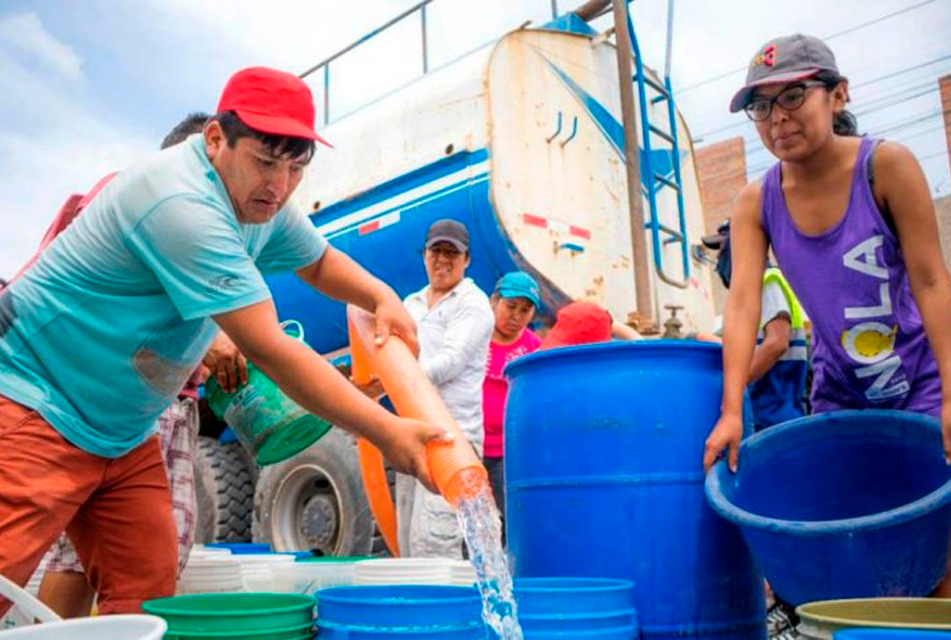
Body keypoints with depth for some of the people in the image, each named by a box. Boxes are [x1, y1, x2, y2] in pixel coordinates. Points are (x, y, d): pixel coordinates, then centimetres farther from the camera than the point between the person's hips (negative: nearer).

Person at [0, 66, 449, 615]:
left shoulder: (261, 201, 0)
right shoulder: (184, 205, -29)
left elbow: (320, 261, 18)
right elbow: (269, 349, -31)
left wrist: (382, 297, -4)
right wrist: (388, 433, -29)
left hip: (124, 434, 9)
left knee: (146, 594, 3)